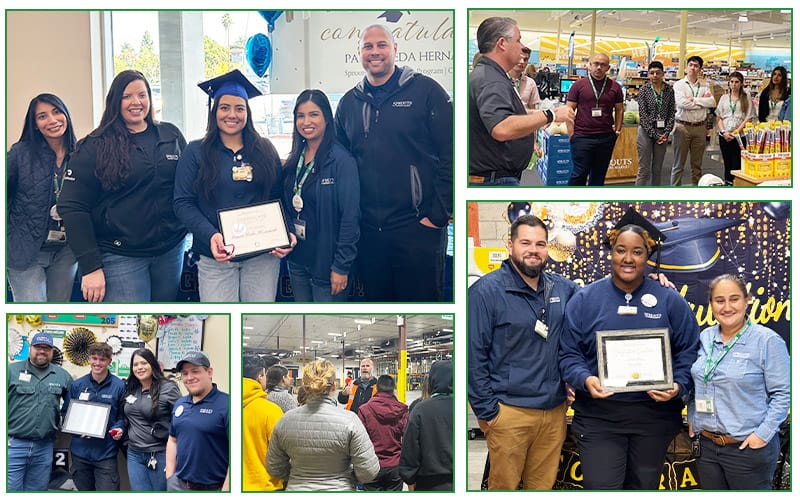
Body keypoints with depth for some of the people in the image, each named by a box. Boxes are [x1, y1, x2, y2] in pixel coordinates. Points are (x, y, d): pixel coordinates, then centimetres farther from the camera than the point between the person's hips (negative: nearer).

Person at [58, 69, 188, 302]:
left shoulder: (171, 135, 7)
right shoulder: (94, 147, -5)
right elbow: (73, 208, -8)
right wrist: (90, 267, -14)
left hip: (171, 250, 4)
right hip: (121, 256, -4)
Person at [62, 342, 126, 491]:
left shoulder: (119, 386, -2)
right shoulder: (77, 385, 5)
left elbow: (124, 415, 5)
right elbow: (65, 413, 10)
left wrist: (120, 429, -15)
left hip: (106, 454, -3)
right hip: (80, 451, 3)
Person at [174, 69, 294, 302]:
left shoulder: (265, 151, 10)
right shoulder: (196, 152, 3)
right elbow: (183, 203, -3)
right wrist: (210, 235, -19)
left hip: (262, 255, 2)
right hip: (216, 256, -2)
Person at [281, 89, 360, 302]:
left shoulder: (342, 160, -14)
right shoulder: (294, 161, 8)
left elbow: (350, 217, -16)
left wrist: (341, 266, -18)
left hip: (327, 261, -7)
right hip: (297, 259, 7)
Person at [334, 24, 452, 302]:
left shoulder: (425, 91, -2)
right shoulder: (349, 102, 13)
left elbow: (450, 155, -7)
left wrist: (439, 214, -11)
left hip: (417, 226, -5)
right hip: (368, 229, 5)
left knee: (420, 298, 1)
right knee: (376, 301, 13)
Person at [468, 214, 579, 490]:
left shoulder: (562, 288, 7)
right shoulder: (486, 291, -8)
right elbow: (474, 356, -9)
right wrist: (486, 411, -11)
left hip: (555, 410, 5)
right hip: (510, 412, -5)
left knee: (543, 485, 13)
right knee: (504, 486, 4)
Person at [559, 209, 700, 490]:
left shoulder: (670, 301, 4)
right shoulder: (585, 300, 1)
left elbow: (688, 352, 5)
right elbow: (568, 353, 1)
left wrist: (678, 386, -12)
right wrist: (585, 379, -18)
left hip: (655, 414, 2)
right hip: (599, 416, -1)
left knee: (645, 487, 14)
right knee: (601, 487, -6)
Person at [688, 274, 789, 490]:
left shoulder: (768, 341, -9)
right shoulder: (705, 338, 7)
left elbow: (782, 394, -10)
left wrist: (763, 434, -16)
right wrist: (693, 420, 7)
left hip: (748, 447, -5)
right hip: (706, 445, 5)